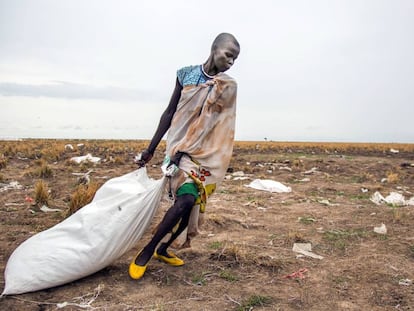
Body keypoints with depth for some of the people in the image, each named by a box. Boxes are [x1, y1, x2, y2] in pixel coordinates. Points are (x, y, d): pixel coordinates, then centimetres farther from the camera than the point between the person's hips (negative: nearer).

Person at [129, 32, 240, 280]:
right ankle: (147, 251, -3)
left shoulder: (229, 86, 1)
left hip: (206, 153, 3)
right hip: (180, 146, -3)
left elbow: (210, 122, -9)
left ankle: (163, 249, 25)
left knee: (193, 204, 3)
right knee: (186, 199, -20)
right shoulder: (186, 74, 1)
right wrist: (151, 148, 4)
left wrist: (185, 150, -18)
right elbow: (170, 113, 4)